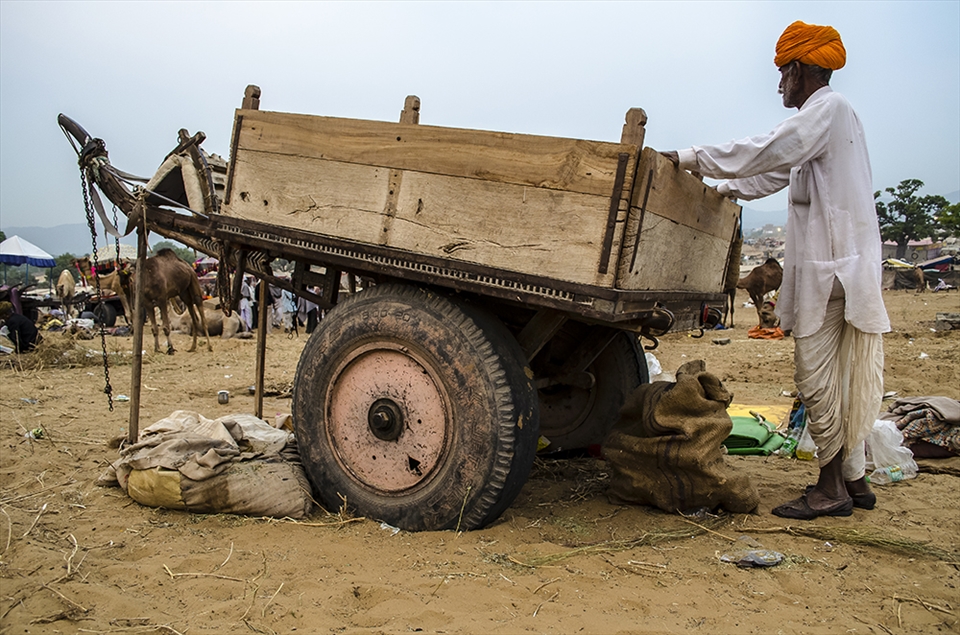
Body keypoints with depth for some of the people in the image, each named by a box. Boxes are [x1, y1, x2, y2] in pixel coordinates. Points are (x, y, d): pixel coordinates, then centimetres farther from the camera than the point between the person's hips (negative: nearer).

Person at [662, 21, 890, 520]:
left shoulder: (828, 109, -9)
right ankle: (852, 479, 20)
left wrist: (691, 158, -17)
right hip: (834, 266, 10)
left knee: (816, 378, -6)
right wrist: (725, 190, 31)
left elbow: (768, 152, -20)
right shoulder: (823, 116, 22)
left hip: (829, 267, -10)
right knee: (838, 379, 12)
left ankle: (831, 488, 1)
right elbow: (779, 171, 31)